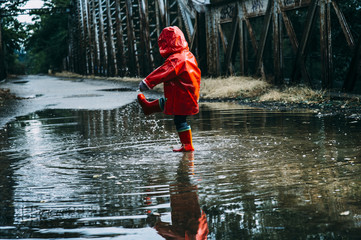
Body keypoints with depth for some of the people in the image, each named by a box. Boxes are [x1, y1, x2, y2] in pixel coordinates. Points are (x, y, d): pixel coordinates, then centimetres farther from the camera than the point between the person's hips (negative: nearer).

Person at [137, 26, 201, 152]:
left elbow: (162, 72, -28)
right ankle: (148, 107, 51)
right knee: (163, 103, 29)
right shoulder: (188, 55, 7)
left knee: (180, 120, 2)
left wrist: (147, 82, -26)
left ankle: (187, 145, 8)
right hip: (188, 95, 8)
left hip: (181, 98, -8)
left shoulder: (176, 59, -23)